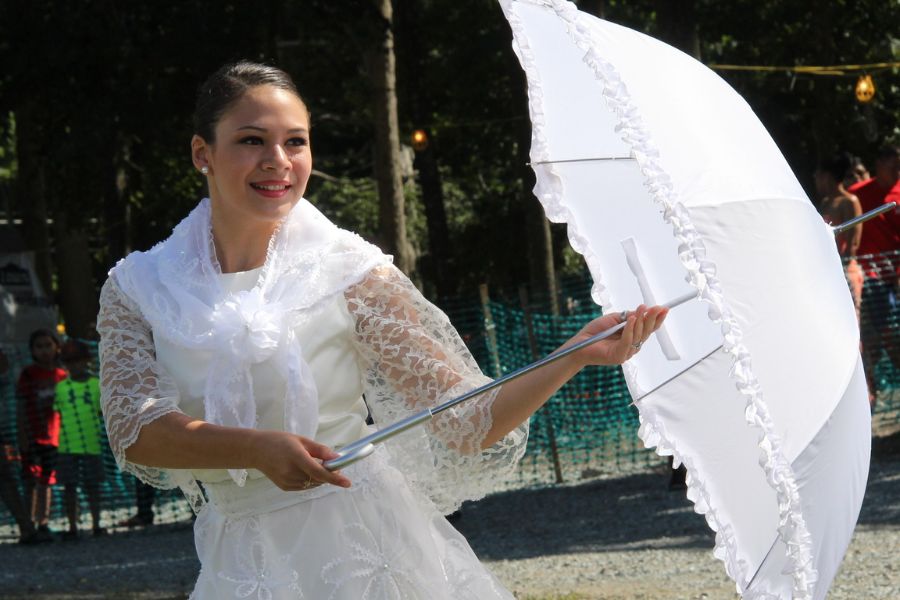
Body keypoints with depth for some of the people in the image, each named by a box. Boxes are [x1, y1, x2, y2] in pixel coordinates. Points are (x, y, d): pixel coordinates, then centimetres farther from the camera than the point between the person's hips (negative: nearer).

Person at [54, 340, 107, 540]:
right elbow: (57, 413, 6)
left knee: (92, 485, 6)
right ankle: (72, 527, 11)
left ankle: (96, 525, 15)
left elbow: (103, 411, 10)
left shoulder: (97, 385, 4)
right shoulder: (61, 388, 5)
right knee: (70, 486, 4)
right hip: (67, 446, 1)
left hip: (92, 443, -1)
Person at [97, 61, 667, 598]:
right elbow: (136, 429, -13)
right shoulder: (139, 288, 0)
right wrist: (259, 449, -29)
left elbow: (463, 426, -8)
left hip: (365, 549, -2)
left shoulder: (348, 273, -4)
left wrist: (573, 357, -22)